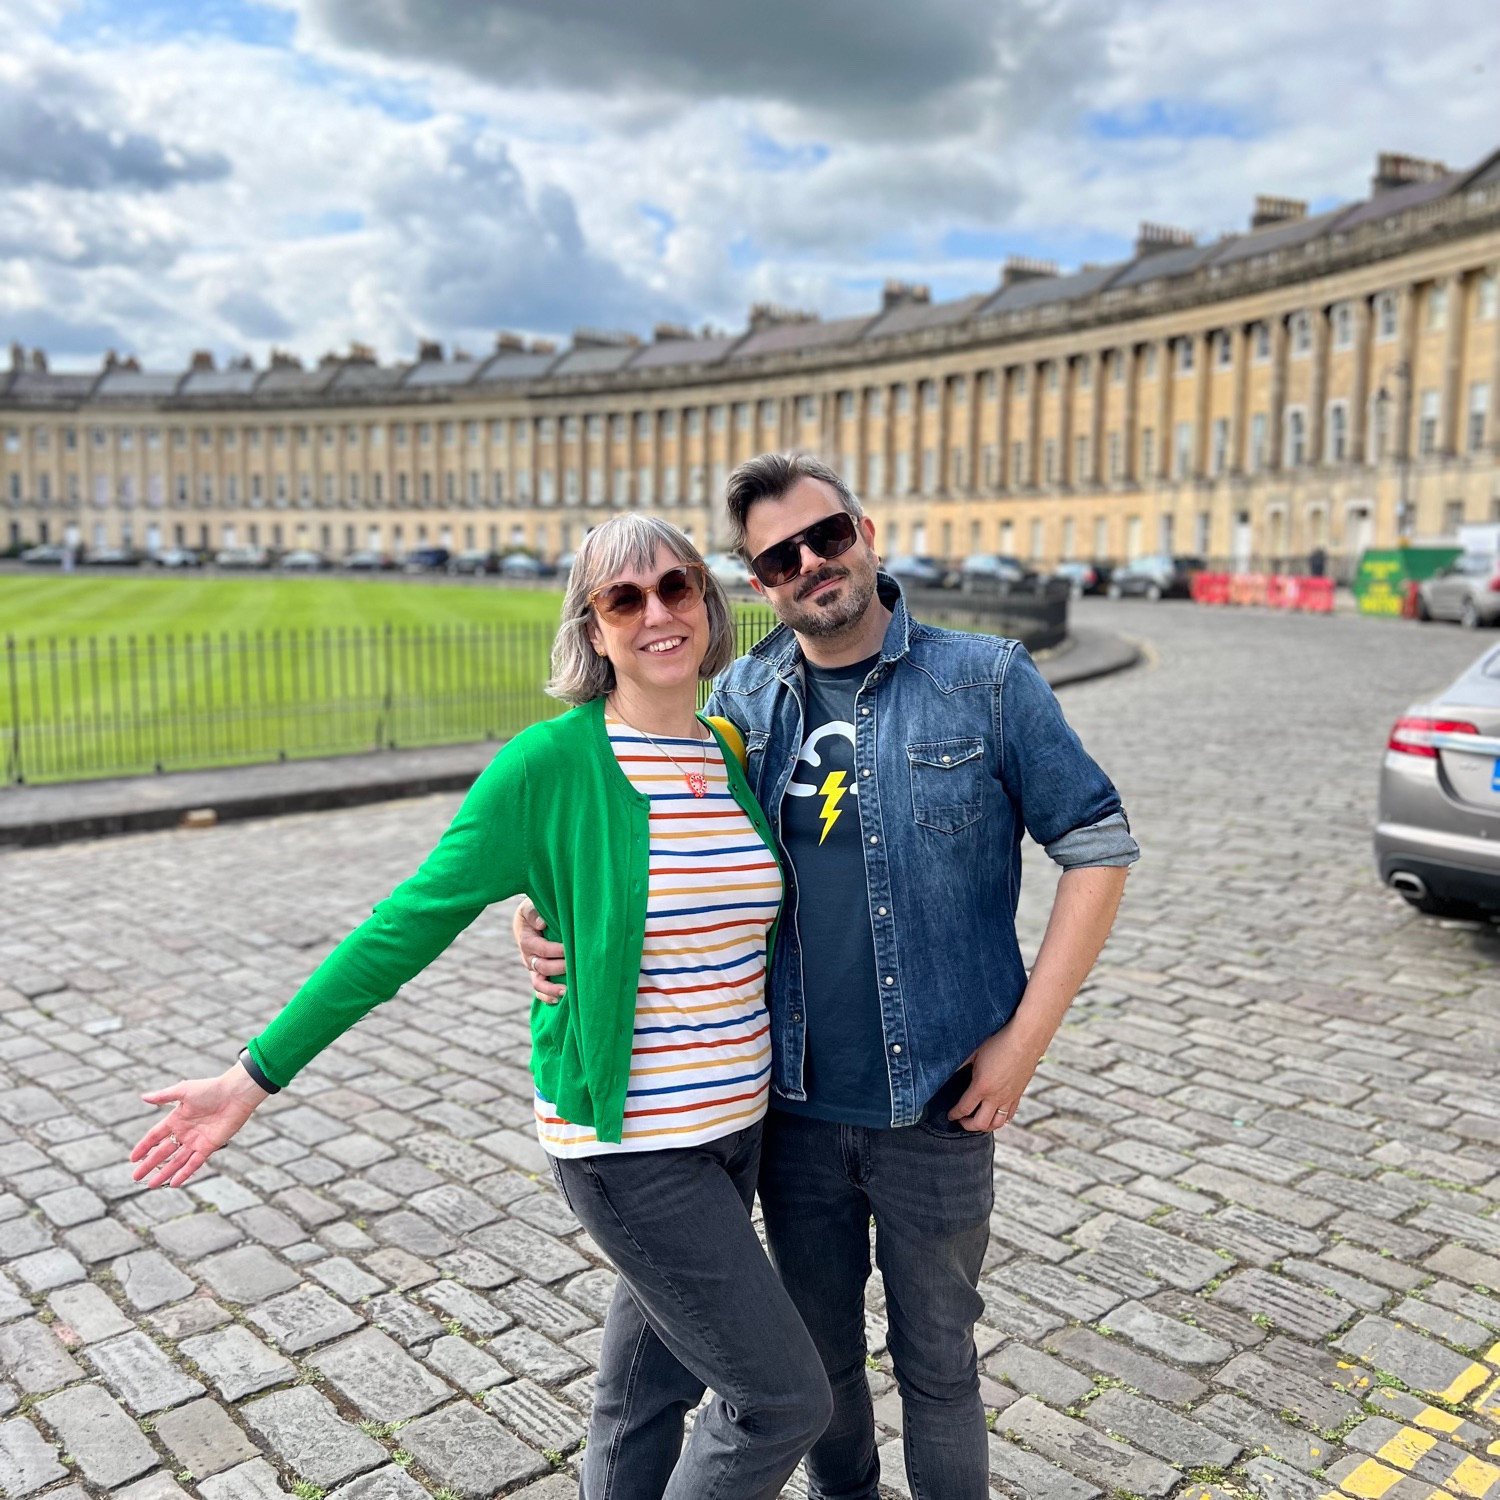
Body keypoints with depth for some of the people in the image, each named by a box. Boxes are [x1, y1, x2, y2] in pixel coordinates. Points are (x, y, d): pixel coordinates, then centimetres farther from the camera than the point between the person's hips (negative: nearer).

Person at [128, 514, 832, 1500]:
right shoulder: (550, 765, -16)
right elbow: (411, 924, -13)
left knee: (651, 1388, 21)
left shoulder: (736, 755, 2)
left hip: (736, 1122, 6)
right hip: (628, 1140, -6)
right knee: (783, 1399, 0)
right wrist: (258, 1075, -10)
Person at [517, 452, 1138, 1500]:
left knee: (936, 1362, 15)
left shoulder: (987, 683, -8)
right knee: (819, 1352, 22)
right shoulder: (740, 701, 0)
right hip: (792, 1107, 3)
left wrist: (1025, 1036, -10)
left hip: (935, 1108, -3)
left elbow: (1099, 848, -5)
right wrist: (555, 921, -11)